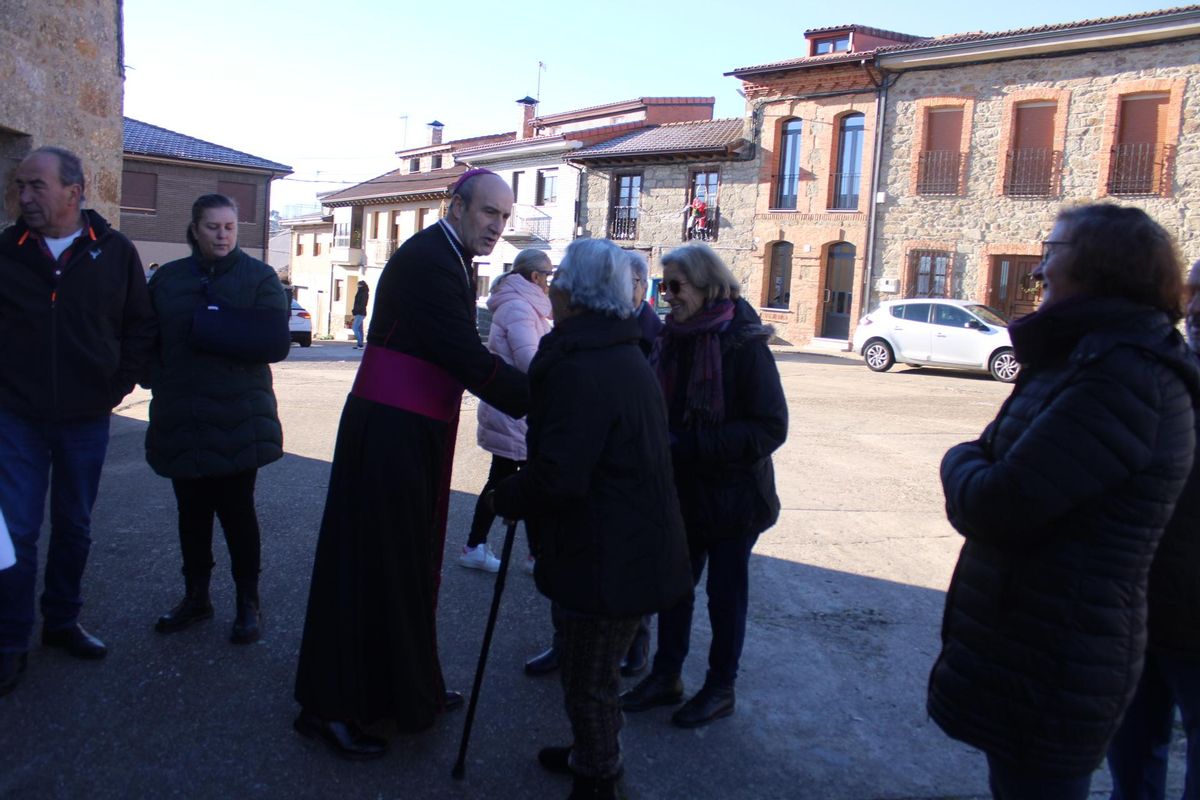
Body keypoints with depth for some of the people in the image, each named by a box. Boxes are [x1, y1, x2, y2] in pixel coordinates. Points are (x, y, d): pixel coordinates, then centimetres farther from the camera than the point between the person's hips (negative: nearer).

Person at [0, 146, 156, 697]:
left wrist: (120, 385, 0)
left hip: (86, 419, 1)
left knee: (74, 527, 13)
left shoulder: (116, 253, -3)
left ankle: (62, 622, 30)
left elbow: (140, 325, 5)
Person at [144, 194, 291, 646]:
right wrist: (160, 381, -4)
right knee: (191, 511, 12)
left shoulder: (259, 278, 0)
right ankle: (195, 598, 28)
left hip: (237, 421, -3)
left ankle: (248, 604, 16)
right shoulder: (168, 278, 9)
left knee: (236, 510, 3)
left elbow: (276, 343, -11)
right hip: (181, 420, 4)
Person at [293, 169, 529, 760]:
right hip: (387, 432, -10)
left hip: (421, 432, 10)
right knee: (367, 561, 0)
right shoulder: (425, 261, -17)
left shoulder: (453, 261, 14)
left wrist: (528, 393, 3)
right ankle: (329, 708, 15)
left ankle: (405, 689, 34)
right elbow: (467, 357, -24)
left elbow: (461, 354, 12)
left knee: (409, 560, 18)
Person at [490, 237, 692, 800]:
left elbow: (557, 475, -27)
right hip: (634, 547, 10)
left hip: (607, 559, -10)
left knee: (588, 683, 8)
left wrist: (504, 499, -8)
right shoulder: (624, 357, 11)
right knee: (593, 676, 27)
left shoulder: (578, 369, -23)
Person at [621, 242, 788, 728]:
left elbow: (770, 428, -21)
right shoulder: (672, 340, 1)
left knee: (725, 592, 11)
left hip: (733, 496, -5)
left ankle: (720, 689, 28)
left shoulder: (744, 345, -18)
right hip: (683, 490, 6)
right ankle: (665, 676, 32)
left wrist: (690, 446, -26)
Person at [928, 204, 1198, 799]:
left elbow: (994, 509, -27)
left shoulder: (1124, 379, -24)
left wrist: (960, 462, -8)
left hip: (1047, 675, -10)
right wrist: (977, 468, -6)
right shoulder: (1104, 360, 11)